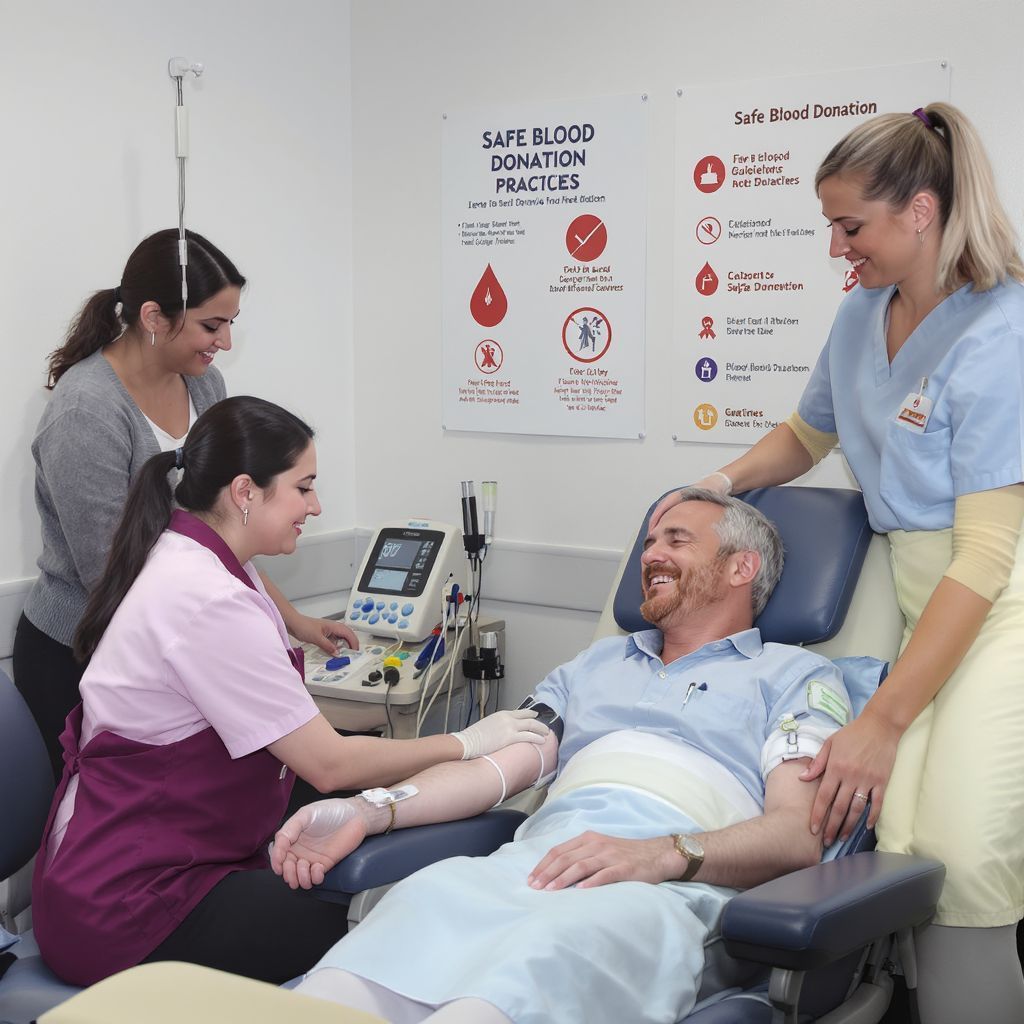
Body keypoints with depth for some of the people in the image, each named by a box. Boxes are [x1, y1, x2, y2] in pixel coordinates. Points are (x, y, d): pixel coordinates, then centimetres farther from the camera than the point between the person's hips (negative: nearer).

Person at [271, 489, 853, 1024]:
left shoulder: (795, 675, 18)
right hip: (532, 860, 4)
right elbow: (498, 766, 22)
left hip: (670, 885, -4)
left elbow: (799, 833, 2)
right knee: (424, 899, -30)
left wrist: (666, 855, -17)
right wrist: (369, 812, 4)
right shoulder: (598, 662, 34)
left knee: (554, 949, -38)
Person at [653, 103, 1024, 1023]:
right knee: (904, 853, -8)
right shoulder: (862, 316, 9)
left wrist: (882, 721, -20)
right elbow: (807, 434, 29)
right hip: (922, 595, 6)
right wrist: (722, 482, 8)